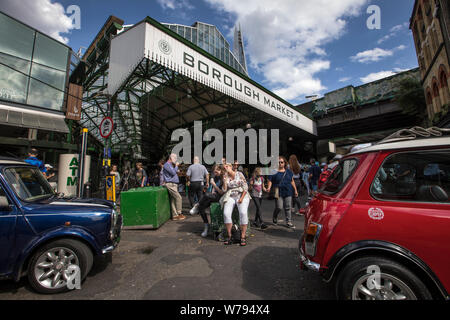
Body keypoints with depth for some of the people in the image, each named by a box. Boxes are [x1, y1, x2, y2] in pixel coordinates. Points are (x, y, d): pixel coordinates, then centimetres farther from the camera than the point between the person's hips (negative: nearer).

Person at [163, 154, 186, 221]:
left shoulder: (170, 165, 23)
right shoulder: (167, 165, -8)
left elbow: (175, 172, 23)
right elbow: (173, 173, -16)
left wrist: (176, 166, 13)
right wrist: (176, 166, -4)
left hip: (173, 184, 10)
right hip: (170, 184, -10)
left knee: (173, 200, 7)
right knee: (179, 197, -11)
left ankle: (175, 215, 9)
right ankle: (179, 214, -2)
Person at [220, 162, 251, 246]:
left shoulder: (239, 174, 2)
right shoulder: (226, 177, 10)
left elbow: (245, 187, -1)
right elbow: (224, 190, 2)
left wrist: (242, 198, -10)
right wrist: (225, 180, -7)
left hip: (241, 195, -2)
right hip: (230, 197, 2)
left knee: (243, 213, -28)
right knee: (226, 213, -24)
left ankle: (243, 237, -19)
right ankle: (229, 237, -12)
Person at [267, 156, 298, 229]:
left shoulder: (288, 171, 12)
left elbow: (292, 181, 17)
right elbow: (270, 181, -1)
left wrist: (295, 190, 16)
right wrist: (269, 187, -18)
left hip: (288, 192, 4)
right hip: (279, 192, -4)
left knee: (288, 207, 6)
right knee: (279, 207, -6)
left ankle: (289, 222, 18)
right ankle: (275, 218, 23)